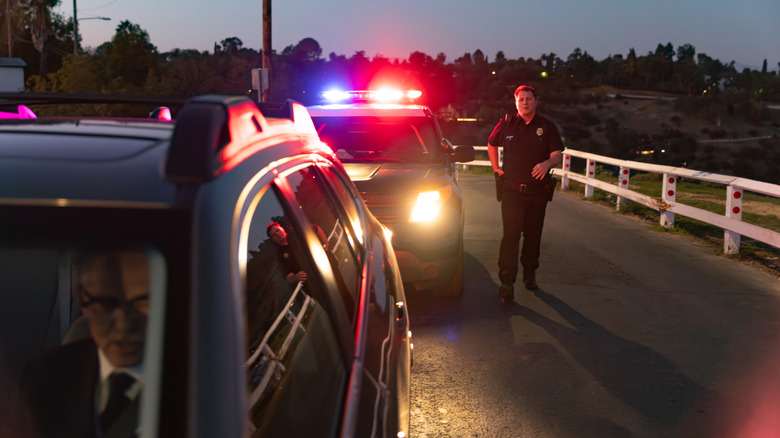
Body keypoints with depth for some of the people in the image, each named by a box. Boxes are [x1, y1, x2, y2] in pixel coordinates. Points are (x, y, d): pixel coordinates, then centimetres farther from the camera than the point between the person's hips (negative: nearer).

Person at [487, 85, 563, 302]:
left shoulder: (547, 127, 2)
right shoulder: (506, 123, 3)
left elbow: (557, 155, -6)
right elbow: (491, 145, 19)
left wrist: (547, 163, -29)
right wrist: (496, 169, 9)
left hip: (538, 191, 1)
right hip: (512, 189, -1)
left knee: (533, 235, 10)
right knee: (511, 235, -10)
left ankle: (529, 273, 30)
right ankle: (507, 283, -11)